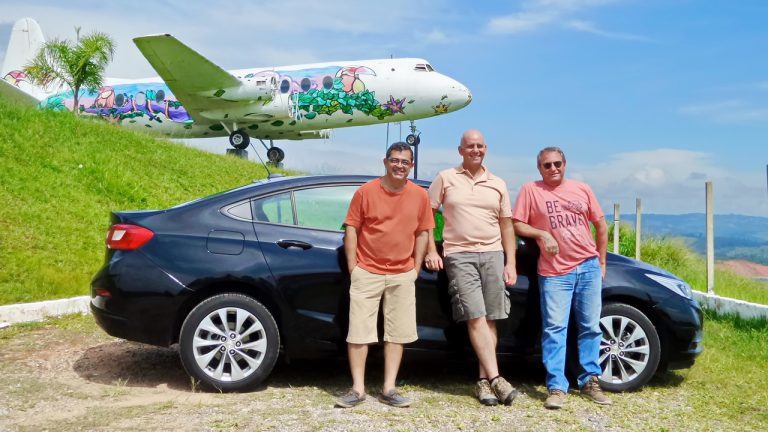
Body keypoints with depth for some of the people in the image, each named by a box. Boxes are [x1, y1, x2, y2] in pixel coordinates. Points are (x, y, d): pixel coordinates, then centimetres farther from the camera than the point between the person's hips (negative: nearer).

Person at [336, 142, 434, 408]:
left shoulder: (420, 195, 2)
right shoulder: (366, 191, -5)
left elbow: (422, 233, 8)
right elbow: (351, 228, -2)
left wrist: (416, 268, 3)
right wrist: (352, 266, -6)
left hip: (402, 275, 2)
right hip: (367, 272, -2)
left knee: (397, 333, 7)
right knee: (358, 331, -1)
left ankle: (389, 389, 17)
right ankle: (358, 389, 9)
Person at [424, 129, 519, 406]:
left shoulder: (497, 184, 14)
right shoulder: (445, 179, 7)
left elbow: (506, 225, 15)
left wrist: (510, 262, 7)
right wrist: (431, 251, -3)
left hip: (493, 254, 3)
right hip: (459, 255, -3)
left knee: (490, 319, 0)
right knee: (476, 318, -11)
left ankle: (484, 380, 6)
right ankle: (495, 378, -11)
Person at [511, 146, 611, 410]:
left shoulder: (582, 189, 10)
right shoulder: (530, 190, 2)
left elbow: (601, 225, 15)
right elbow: (517, 225, 0)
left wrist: (602, 261, 12)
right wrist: (542, 234, -16)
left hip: (588, 267, 3)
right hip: (554, 272, -3)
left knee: (591, 327, 9)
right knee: (554, 328, -5)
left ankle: (590, 381, 21)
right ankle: (557, 388, 0)